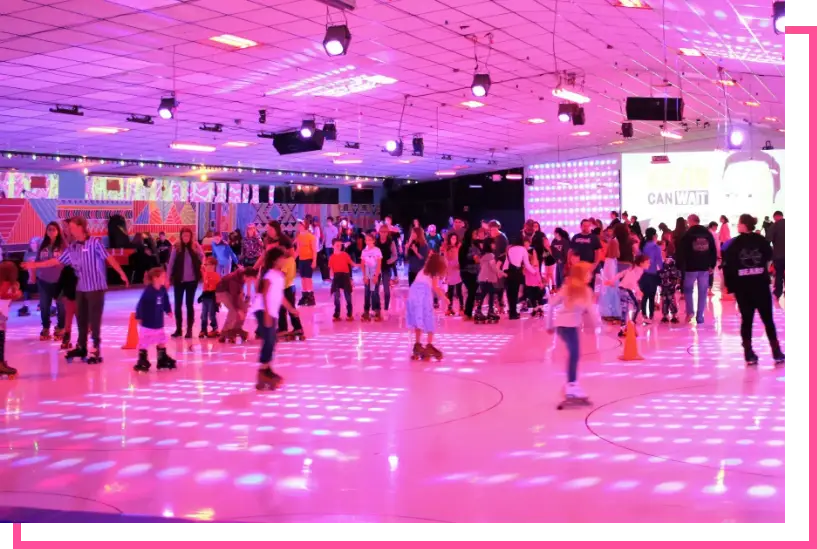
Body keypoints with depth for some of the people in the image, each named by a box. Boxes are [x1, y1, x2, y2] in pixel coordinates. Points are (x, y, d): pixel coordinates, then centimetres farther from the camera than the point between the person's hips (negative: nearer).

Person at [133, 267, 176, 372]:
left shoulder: (163, 290, -2)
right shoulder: (148, 291, -22)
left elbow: (165, 301, 12)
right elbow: (141, 304, -21)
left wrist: (168, 311, 9)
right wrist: (139, 317, -20)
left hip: (159, 323, 7)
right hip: (147, 323, -7)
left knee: (162, 341, 17)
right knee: (144, 342, 2)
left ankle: (162, 360, 30)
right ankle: (142, 361, 12)